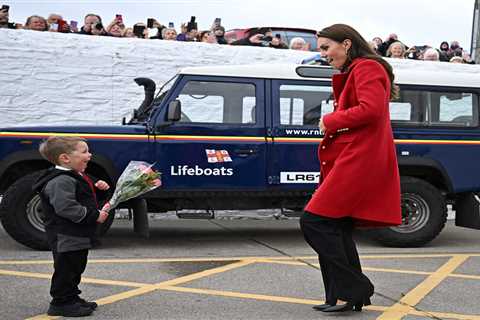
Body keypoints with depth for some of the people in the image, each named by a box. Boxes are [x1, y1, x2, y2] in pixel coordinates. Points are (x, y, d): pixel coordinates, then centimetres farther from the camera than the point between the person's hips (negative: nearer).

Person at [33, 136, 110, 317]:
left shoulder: (76, 176, 13)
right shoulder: (61, 181, -22)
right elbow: (66, 207, -31)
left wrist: (97, 188, 10)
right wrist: (95, 215, -26)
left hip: (79, 235, 11)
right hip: (65, 237, -11)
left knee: (76, 268, 19)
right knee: (66, 269, -3)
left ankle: (71, 298, 30)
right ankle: (61, 303, 6)